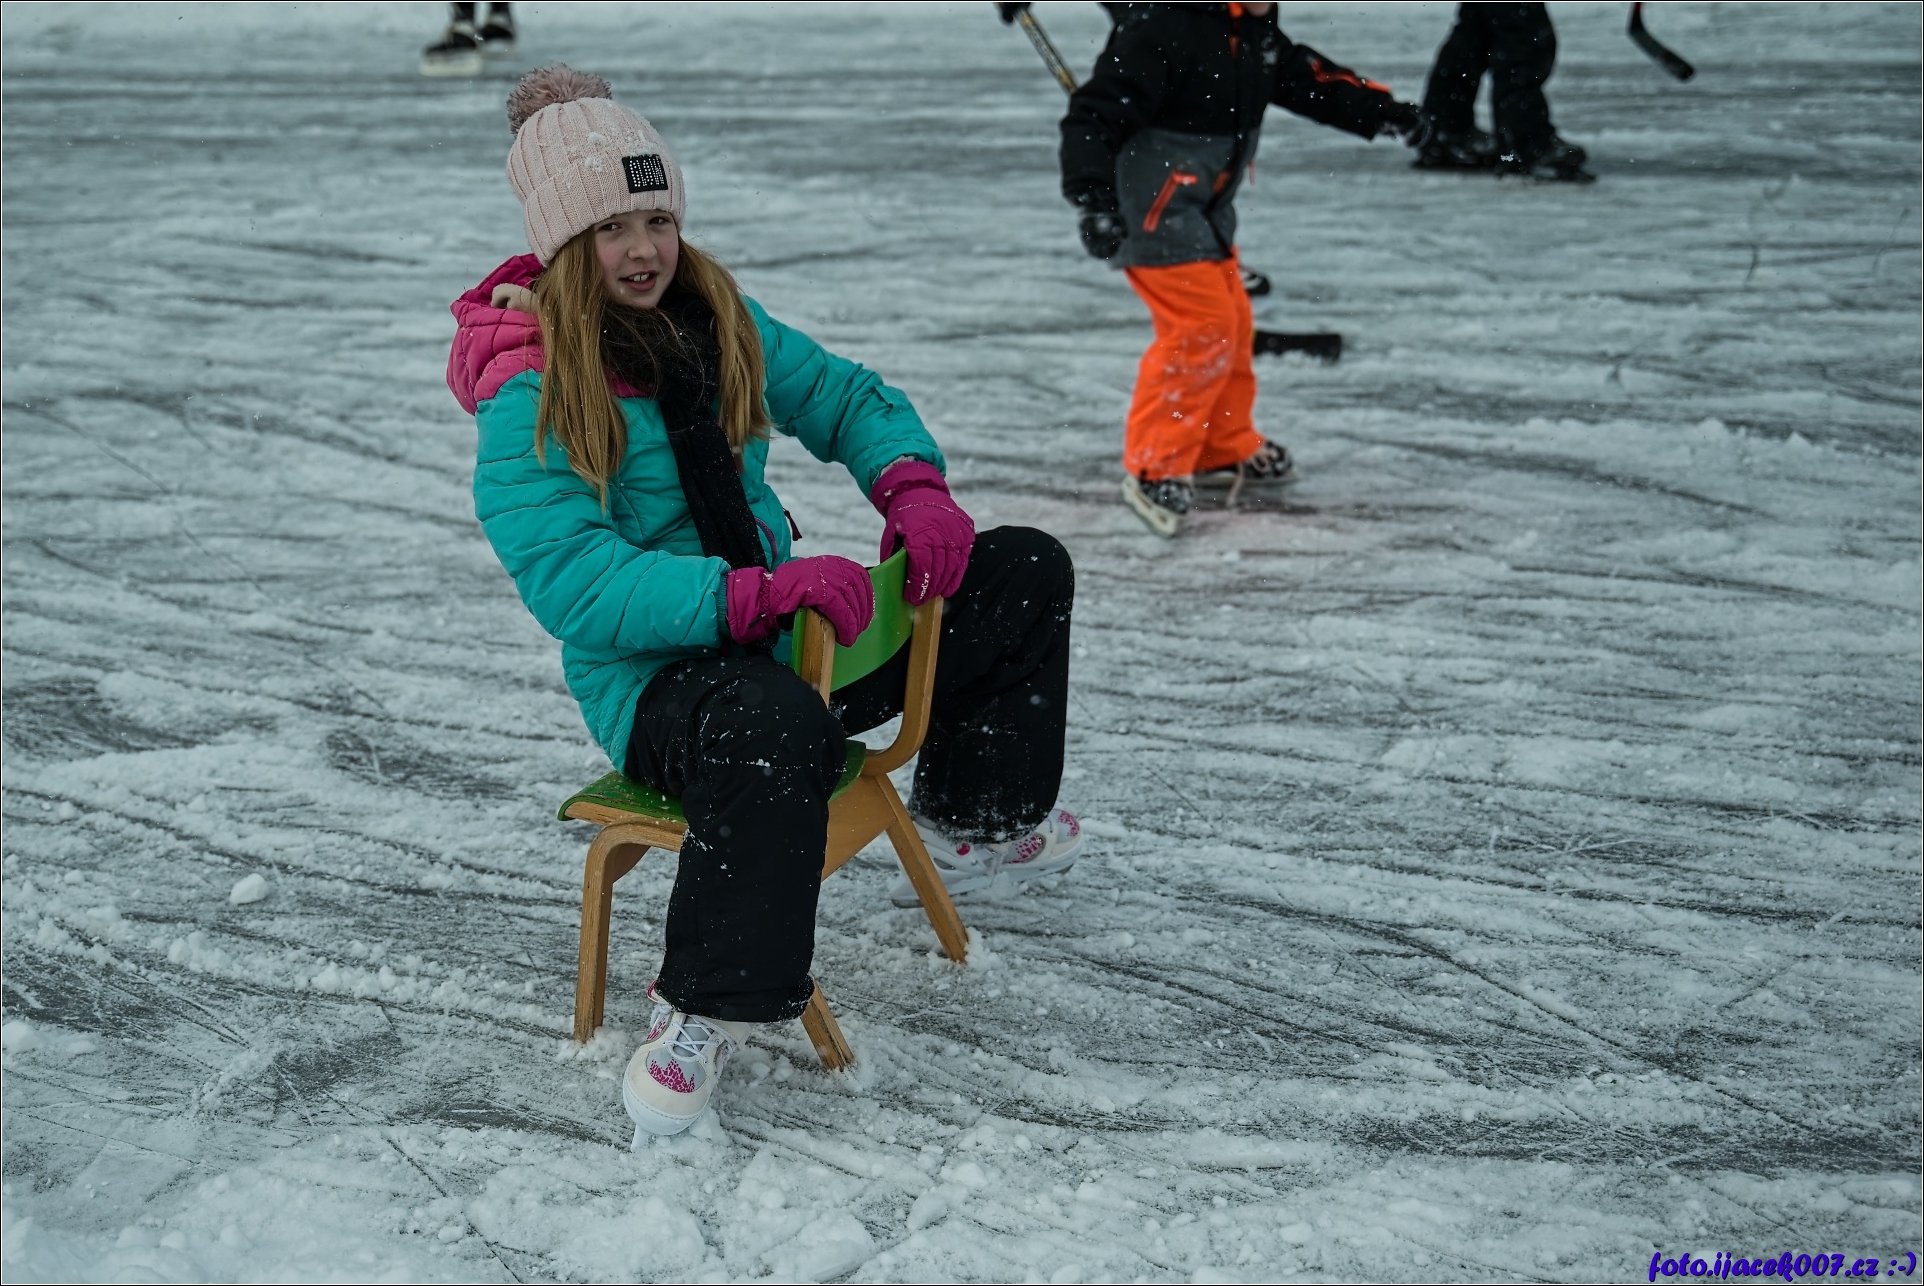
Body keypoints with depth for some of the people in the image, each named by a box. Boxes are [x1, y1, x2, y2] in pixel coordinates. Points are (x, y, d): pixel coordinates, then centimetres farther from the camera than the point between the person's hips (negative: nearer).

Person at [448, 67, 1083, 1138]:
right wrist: (760, 594, -36)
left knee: (1025, 571, 9)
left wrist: (912, 483, -9)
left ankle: (972, 824, 27)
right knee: (777, 725, -45)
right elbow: (573, 581, -26)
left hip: (782, 628, 8)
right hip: (655, 678, -8)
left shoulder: (719, 321, 6)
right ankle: (709, 1008, -27)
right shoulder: (529, 400, -16)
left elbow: (844, 397, 15)